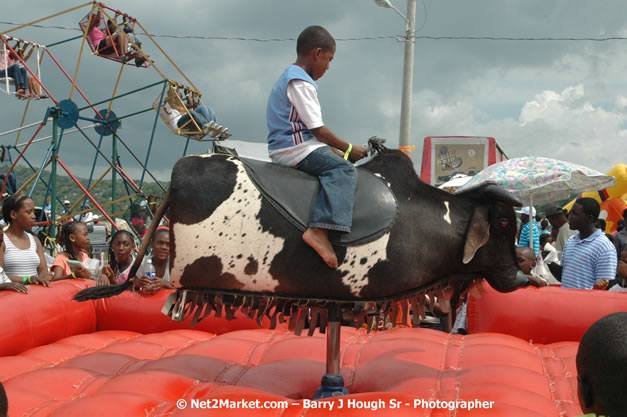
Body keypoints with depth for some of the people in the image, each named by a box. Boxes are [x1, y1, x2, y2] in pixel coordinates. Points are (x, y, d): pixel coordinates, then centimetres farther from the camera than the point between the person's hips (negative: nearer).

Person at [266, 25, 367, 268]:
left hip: (285, 147, 11)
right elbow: (318, 129, -14)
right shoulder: (301, 82, -11)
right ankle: (320, 230, -41)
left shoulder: (290, 77, 23)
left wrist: (337, 152, 18)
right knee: (343, 170, -24)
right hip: (294, 148, -11)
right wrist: (347, 150, -3)